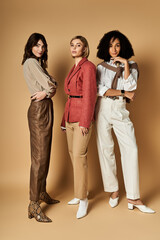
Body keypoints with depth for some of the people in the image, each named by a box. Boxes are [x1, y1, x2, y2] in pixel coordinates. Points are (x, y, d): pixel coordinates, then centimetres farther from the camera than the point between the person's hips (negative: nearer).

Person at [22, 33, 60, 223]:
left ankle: (42, 192, 24)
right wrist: (48, 90, 5)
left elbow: (53, 85, 13)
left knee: (44, 154, 13)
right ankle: (34, 204, -7)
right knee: (39, 156, -11)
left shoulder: (38, 63, 21)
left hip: (45, 109, 10)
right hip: (39, 110, -10)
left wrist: (46, 92, -6)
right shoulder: (31, 62, -8)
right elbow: (50, 84, -15)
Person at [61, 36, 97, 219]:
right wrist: (65, 120, 17)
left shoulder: (88, 67, -8)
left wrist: (85, 122, -19)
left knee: (79, 156, -9)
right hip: (70, 115, 9)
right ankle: (80, 193, 26)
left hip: (83, 116, -9)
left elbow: (90, 95, -15)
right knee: (73, 154, 12)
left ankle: (83, 199, 3)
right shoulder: (73, 69, 17)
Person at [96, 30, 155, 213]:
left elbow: (131, 89, -5)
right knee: (105, 150, 1)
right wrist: (122, 93, -6)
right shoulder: (101, 67, 10)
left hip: (120, 111, 0)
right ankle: (113, 191, 16)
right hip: (103, 109, 1)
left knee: (131, 149, -10)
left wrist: (125, 65, -8)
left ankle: (133, 197, -4)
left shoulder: (131, 66, 11)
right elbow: (98, 89, -5)